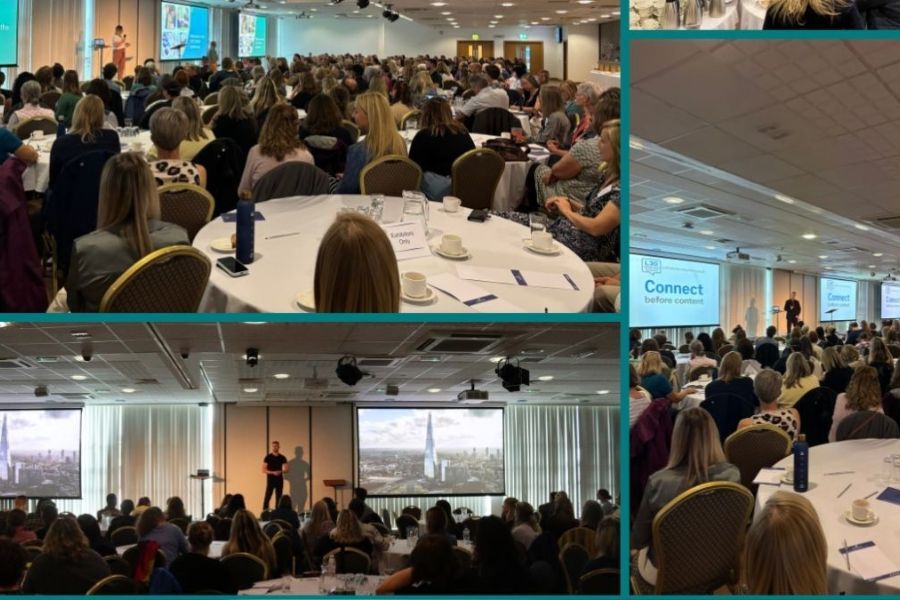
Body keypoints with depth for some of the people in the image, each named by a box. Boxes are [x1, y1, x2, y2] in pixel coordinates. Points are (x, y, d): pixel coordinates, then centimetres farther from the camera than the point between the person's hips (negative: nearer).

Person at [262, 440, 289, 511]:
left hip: (279, 480, 3)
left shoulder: (282, 458, 6)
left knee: (279, 498, 4)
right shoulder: (268, 457, -1)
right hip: (270, 480, -3)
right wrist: (273, 472, -19)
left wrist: (281, 471, -16)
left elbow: (286, 470, 5)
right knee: (267, 497, -8)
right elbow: (264, 470, -5)